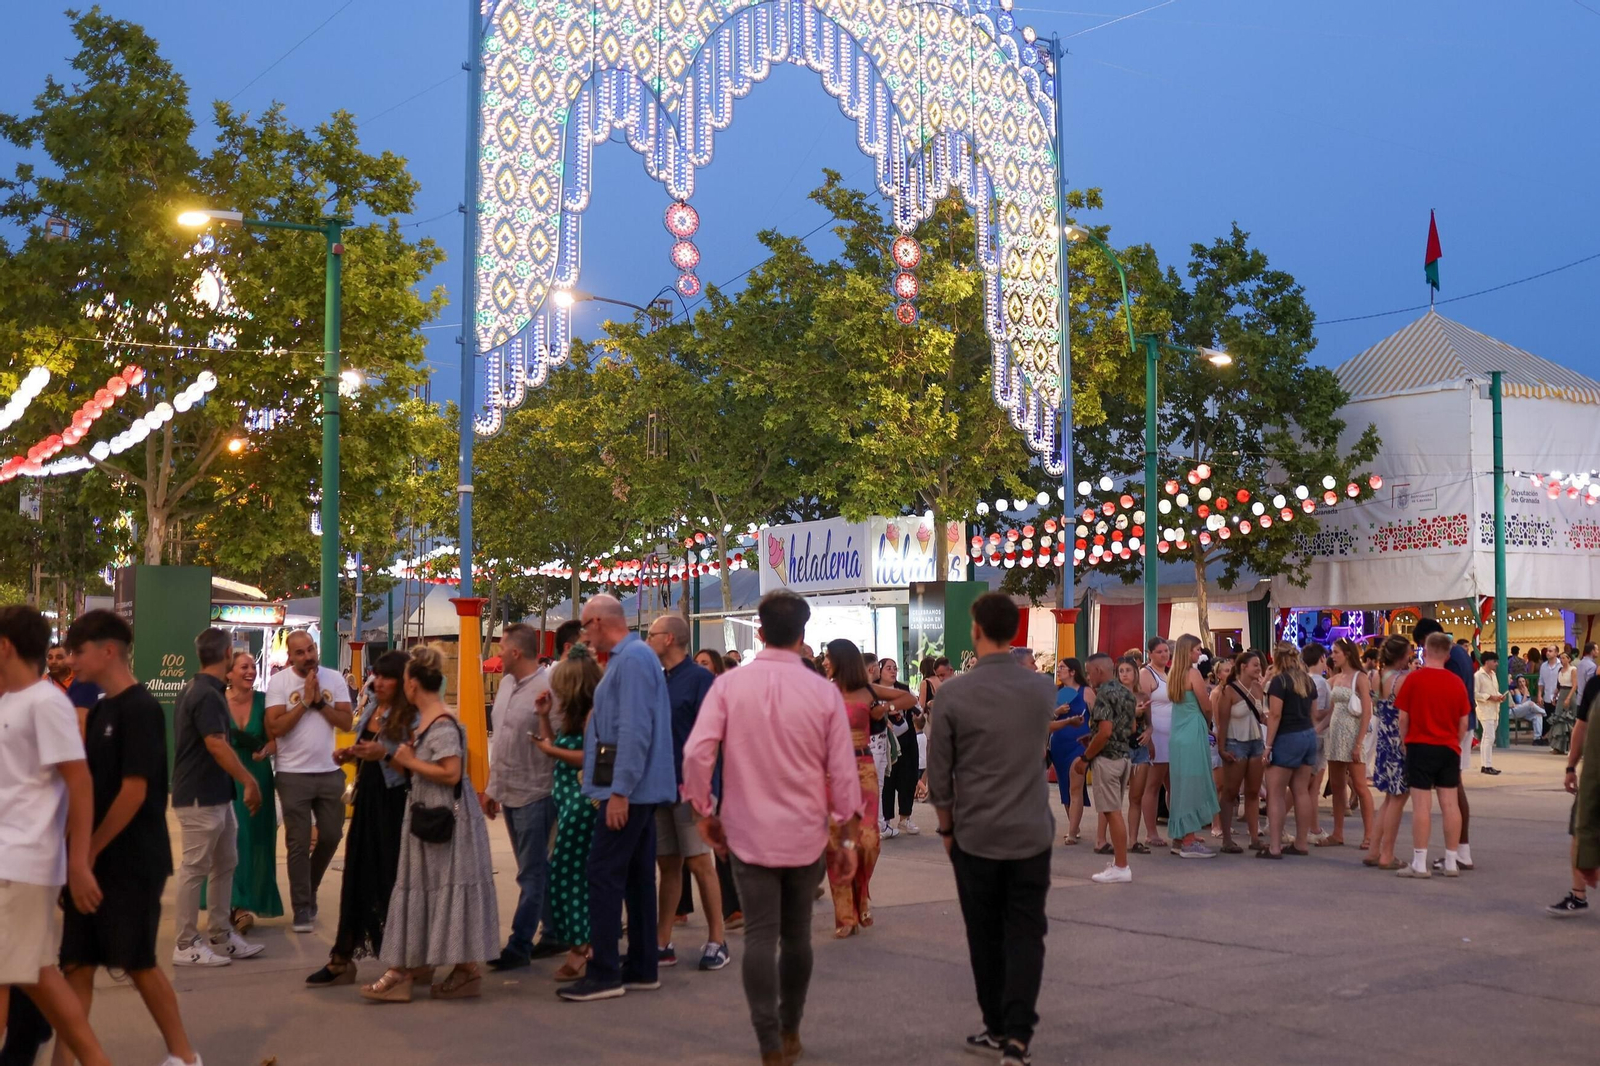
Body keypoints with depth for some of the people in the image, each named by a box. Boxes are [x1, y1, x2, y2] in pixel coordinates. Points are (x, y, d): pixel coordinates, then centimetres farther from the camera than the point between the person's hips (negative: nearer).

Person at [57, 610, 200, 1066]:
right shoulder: (100, 710, 12)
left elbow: (134, 791, -19)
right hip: (95, 860, 8)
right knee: (77, 964, 6)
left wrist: (90, 850, -14)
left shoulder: (140, 709, -14)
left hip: (130, 863, -8)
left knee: (138, 963, 2)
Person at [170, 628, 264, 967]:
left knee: (225, 863, 14)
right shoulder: (207, 696, -19)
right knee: (195, 868, -3)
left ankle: (221, 936, 20)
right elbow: (217, 746, -25)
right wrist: (250, 782, -24)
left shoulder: (197, 689, 13)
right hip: (200, 797, -10)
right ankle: (187, 945, 4)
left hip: (216, 794, 10)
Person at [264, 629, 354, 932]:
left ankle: (308, 889, 35)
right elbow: (275, 727, -15)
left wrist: (319, 701, -14)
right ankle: (302, 909, 9)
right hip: (293, 774, -3)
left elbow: (347, 721, -4)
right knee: (298, 844, 1)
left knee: (331, 836, 11)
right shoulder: (279, 682, -6)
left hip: (329, 772, 3)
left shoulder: (333, 679, 2)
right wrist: (305, 701, -17)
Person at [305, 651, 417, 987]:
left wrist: (384, 754, -28)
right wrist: (349, 755, 4)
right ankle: (341, 960, 15)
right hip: (367, 800, 7)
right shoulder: (371, 709, 11)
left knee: (393, 881, 1)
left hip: (396, 806, -7)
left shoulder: (411, 718, -12)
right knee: (357, 879, 9)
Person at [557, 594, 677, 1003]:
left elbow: (635, 731, -23)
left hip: (628, 788, -10)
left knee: (604, 876, -7)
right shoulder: (630, 657, 16)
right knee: (638, 878, 12)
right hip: (641, 789, 10)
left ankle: (604, 975, -4)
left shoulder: (632, 659, -16)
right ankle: (641, 969, 18)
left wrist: (619, 791, -23)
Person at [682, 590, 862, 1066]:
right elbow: (843, 770, -3)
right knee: (796, 934, 15)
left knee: (760, 935, 2)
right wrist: (847, 834, 7)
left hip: (748, 831, -1)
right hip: (806, 834, 1)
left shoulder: (729, 685, -6)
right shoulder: (824, 692, -6)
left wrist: (704, 811, 3)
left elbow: (697, 753, -12)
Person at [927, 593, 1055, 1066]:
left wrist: (947, 828, 9)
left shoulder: (953, 694, -10)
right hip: (1031, 832, 2)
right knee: (1025, 935, 4)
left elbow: (938, 773, -4)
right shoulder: (1043, 688, -1)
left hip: (976, 836, -2)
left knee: (986, 937, 11)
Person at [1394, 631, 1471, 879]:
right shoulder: (1456, 683, 2)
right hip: (1449, 749, 4)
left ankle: (1419, 863, -4)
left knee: (1421, 804, -4)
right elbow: (1463, 721, 7)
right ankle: (1452, 863, 11)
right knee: (1450, 803, 7)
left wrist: (1404, 742, 9)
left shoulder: (1414, 679, -8)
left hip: (1420, 747, -4)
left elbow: (1403, 717, -5)